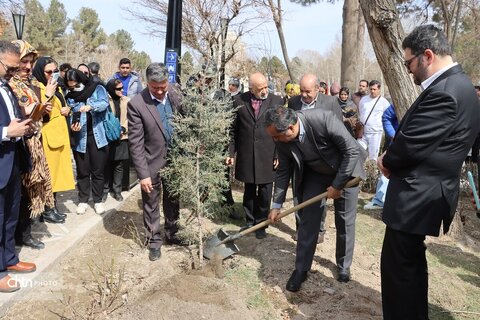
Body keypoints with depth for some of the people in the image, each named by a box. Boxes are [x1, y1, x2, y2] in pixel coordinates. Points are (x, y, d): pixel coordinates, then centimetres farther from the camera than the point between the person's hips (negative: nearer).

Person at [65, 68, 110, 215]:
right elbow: (70, 116, 5)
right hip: (80, 139, 3)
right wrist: (72, 125, -17)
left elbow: (104, 102, -18)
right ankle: (83, 200, 24)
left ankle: (98, 200, 21)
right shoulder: (70, 97, 8)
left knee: (98, 171, 6)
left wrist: (90, 106, -37)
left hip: (98, 137, -2)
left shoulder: (98, 89, 0)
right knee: (82, 171, 10)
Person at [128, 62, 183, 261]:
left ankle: (172, 234, 40)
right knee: (151, 206, 11)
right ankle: (154, 241, 30)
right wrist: (143, 174, -18)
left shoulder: (175, 95, -6)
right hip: (152, 162, -4)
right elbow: (136, 143, -17)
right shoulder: (136, 104, -19)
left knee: (173, 202, 20)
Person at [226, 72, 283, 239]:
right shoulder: (240, 101, 1)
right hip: (246, 155, 1)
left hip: (267, 156, -1)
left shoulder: (276, 101, -1)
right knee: (249, 191, 13)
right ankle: (249, 222, 28)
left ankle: (261, 224, 22)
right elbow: (234, 129, 6)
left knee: (264, 193, 6)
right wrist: (231, 152, 4)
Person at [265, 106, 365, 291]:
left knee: (345, 222, 5)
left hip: (345, 170, -3)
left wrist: (337, 185, -24)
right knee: (308, 219, -2)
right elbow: (284, 171, -6)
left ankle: (343, 265, 27)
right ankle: (301, 269, 12)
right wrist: (277, 205, -2)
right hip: (315, 174, 3)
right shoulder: (282, 139, -21)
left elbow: (352, 150, -28)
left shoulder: (323, 119, -36)